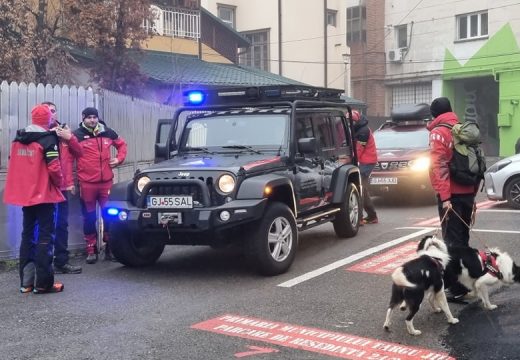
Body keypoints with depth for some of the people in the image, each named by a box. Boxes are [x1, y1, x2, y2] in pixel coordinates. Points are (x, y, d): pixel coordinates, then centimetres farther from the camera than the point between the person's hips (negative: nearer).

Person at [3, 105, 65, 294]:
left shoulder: (18, 139, 9)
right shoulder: (47, 139, -12)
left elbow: (13, 165, 15)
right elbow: (54, 167, -18)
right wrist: (59, 183, -2)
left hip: (24, 194, 7)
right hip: (44, 194, -6)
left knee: (28, 235, 13)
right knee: (45, 236, -2)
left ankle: (26, 281, 15)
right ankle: (42, 283, -4)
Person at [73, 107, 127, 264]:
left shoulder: (107, 132, 9)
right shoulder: (77, 135, -4)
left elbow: (121, 144, 24)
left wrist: (119, 158, 9)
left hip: (106, 182, 3)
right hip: (87, 183, -3)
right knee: (89, 217, 6)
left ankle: (110, 247, 20)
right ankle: (91, 249, 15)